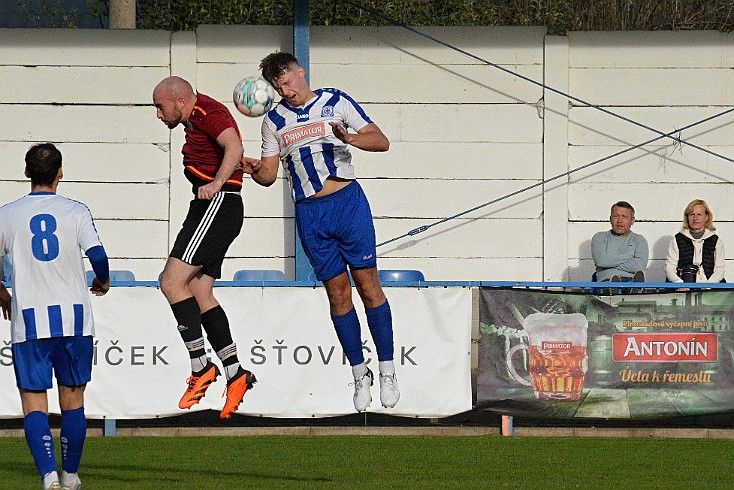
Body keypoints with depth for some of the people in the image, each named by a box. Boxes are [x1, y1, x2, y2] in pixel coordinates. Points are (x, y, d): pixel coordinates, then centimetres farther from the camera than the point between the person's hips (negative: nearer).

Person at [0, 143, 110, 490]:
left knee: (34, 405, -1)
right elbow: (97, 255, -12)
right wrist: (103, 282, 11)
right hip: (73, 318, 1)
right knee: (72, 402, 14)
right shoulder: (76, 212, -1)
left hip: (29, 321, -1)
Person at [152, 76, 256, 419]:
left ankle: (201, 367, -18)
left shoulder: (207, 112, -11)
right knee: (200, 293, 6)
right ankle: (235, 374, 4)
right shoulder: (195, 118, 21)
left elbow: (234, 146, -27)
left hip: (218, 204, -11)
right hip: (210, 208, 11)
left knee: (172, 281, -17)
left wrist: (217, 182, -38)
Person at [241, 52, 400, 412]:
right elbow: (270, 174, 12)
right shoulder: (275, 121, 10)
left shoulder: (336, 102, 3)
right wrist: (254, 170, -11)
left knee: (368, 284, -4)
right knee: (337, 292, 2)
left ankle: (387, 372, 1)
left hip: (348, 201, -2)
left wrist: (350, 138, -21)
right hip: (309, 212, 2)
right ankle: (359, 374, 11)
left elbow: (381, 141, -1)